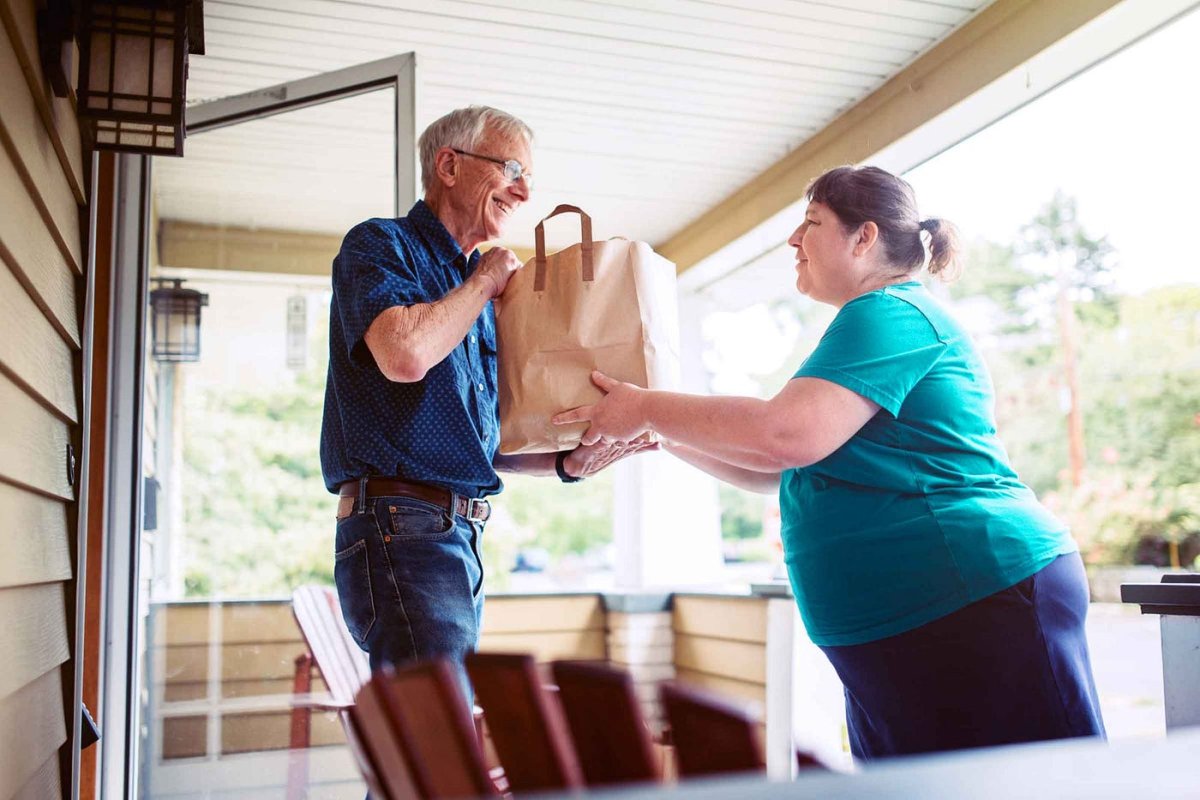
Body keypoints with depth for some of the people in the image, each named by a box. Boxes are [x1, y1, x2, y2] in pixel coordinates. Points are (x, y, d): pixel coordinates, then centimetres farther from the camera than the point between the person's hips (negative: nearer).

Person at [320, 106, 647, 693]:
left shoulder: (477, 293, 22)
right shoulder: (378, 245, -1)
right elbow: (404, 354, -23)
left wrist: (565, 463, 6)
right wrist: (485, 282, -5)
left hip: (461, 539, 9)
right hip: (399, 529, -9)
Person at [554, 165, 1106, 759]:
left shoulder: (890, 313, -11)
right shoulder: (887, 319, 22)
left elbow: (788, 434, -27)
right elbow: (777, 473, 22)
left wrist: (648, 408, -15)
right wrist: (665, 436, 14)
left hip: (974, 604, -11)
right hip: (894, 626, 11)